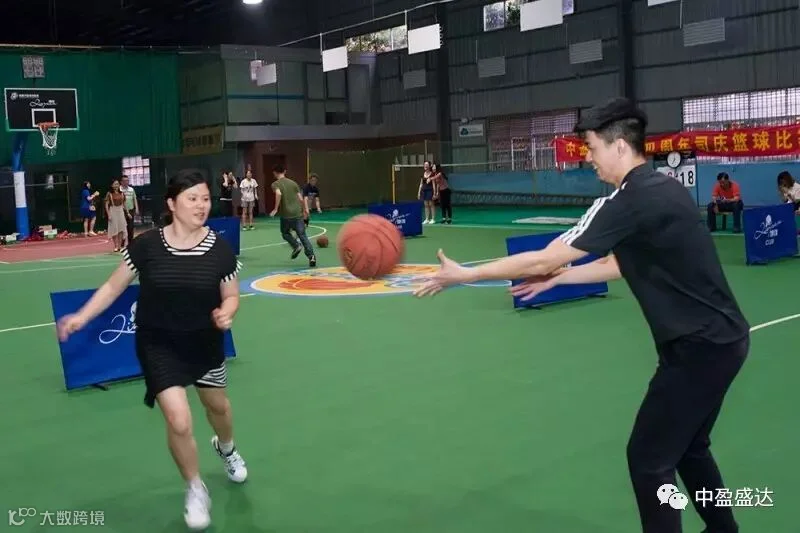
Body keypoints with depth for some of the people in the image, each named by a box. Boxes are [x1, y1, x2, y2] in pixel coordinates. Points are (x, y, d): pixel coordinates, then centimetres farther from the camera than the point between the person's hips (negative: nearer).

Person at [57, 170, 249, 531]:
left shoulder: (220, 249, -14)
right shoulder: (146, 245, -17)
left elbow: (230, 296, -1)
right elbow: (114, 286, -4)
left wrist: (226, 313, -22)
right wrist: (82, 316, -11)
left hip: (205, 341, 3)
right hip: (158, 343, -2)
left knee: (218, 405, 23)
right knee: (178, 420, -13)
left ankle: (226, 448, 62)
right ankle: (195, 490, 16)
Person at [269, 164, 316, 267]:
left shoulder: (275, 184, 0)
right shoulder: (293, 182, 13)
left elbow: (279, 194, -21)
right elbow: (301, 198, 11)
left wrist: (276, 209, -16)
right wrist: (305, 210, 23)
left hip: (286, 214, -3)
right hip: (298, 213, 3)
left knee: (285, 232, 23)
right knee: (302, 235, 3)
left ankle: (296, 246, 0)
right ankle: (311, 256, -12)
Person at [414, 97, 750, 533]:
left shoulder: (629, 202, -20)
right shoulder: (662, 189, 7)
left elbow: (543, 260, -18)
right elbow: (625, 263, 16)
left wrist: (463, 275, -12)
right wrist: (558, 277, 15)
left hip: (700, 346, -9)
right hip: (720, 337, 9)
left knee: (649, 459, 2)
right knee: (688, 447, 24)